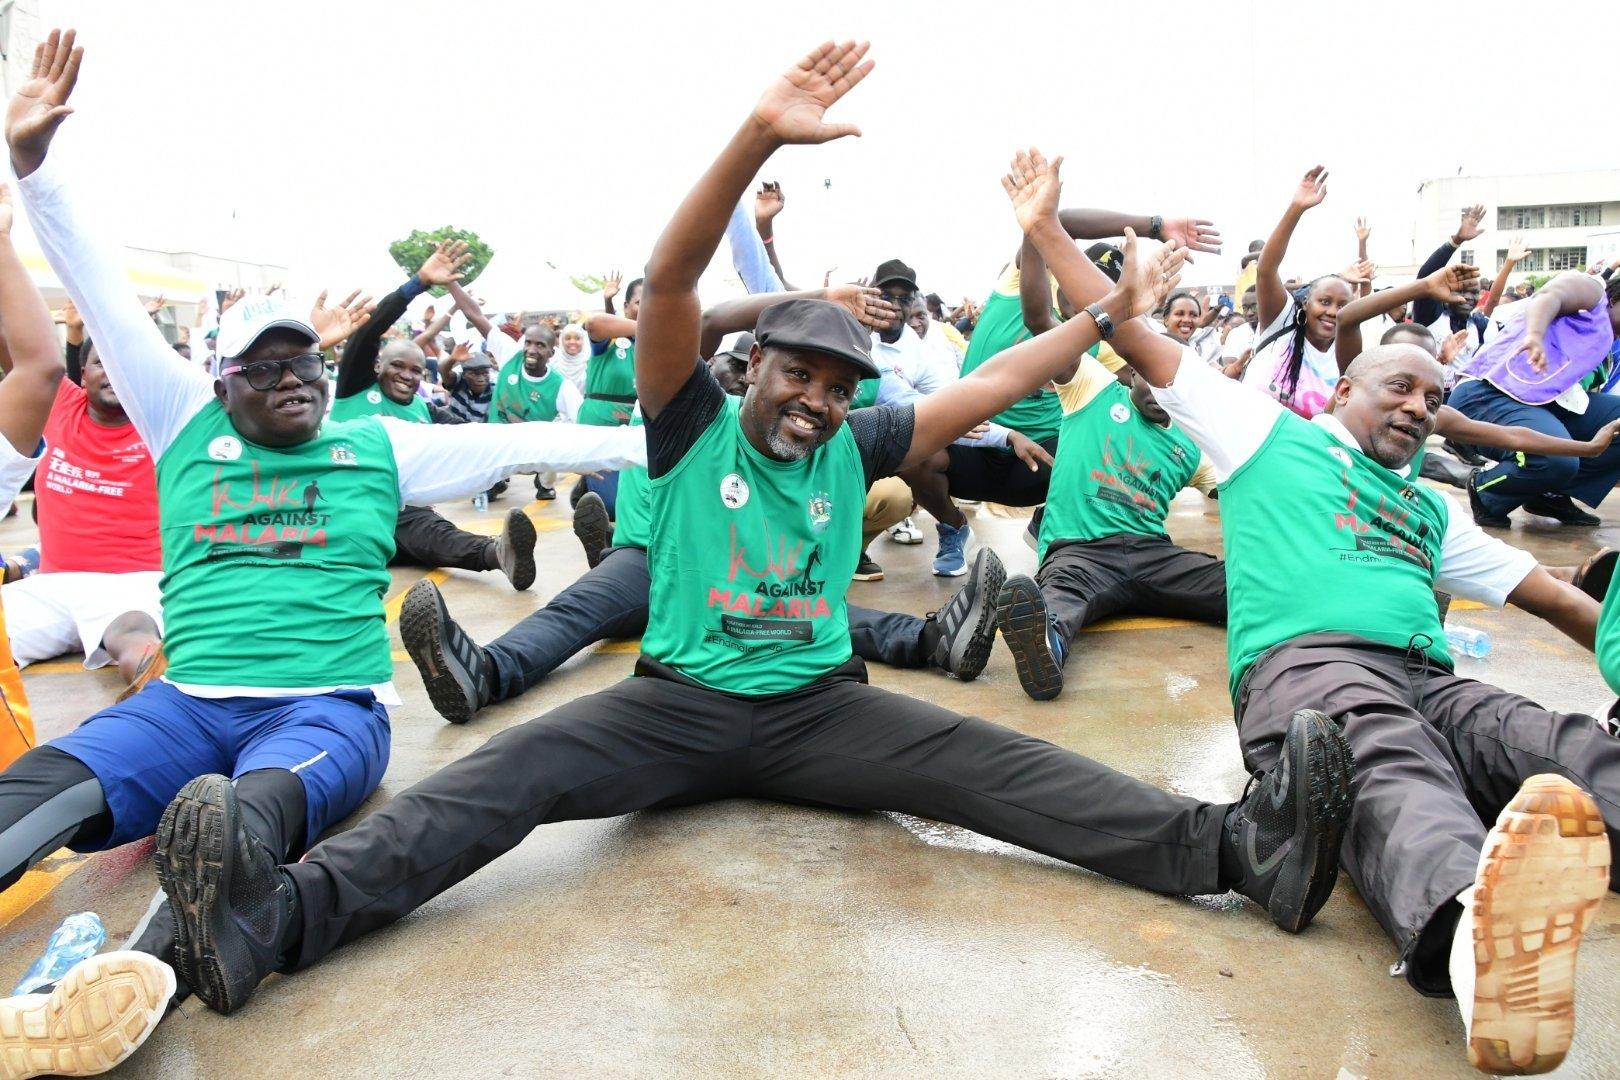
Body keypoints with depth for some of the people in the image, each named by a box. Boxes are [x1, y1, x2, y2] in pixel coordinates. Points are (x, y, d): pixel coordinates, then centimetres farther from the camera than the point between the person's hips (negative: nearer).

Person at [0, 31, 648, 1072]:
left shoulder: (379, 446, 16)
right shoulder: (188, 429, 19)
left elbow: (512, 442, 12)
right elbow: (108, 301, 17)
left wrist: (646, 443, 7)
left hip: (330, 704, -1)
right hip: (187, 700, 2)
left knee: (259, 802, -37)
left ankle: (145, 970, -62)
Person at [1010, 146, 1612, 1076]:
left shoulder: (1430, 511, 37)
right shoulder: (1270, 433, 22)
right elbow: (1139, 343, 18)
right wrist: (1050, 229, 17)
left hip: (1430, 681, 6)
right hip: (1307, 658, -5)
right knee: (1393, 772, -40)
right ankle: (1477, 929, -71)